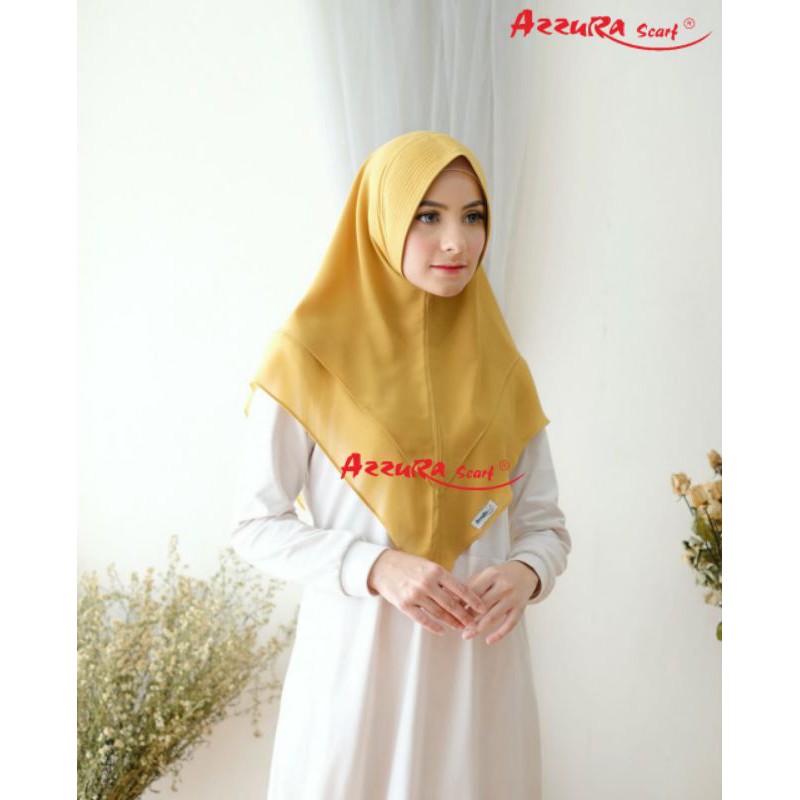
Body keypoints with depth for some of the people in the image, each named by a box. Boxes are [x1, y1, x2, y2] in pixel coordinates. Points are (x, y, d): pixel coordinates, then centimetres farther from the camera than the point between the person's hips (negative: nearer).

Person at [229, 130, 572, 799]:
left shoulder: (501, 368, 3)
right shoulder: (311, 355, -7)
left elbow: (544, 522, 8)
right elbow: (257, 524, -5)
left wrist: (524, 573, -14)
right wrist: (376, 567, -19)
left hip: (480, 663, 3)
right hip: (356, 658, -3)